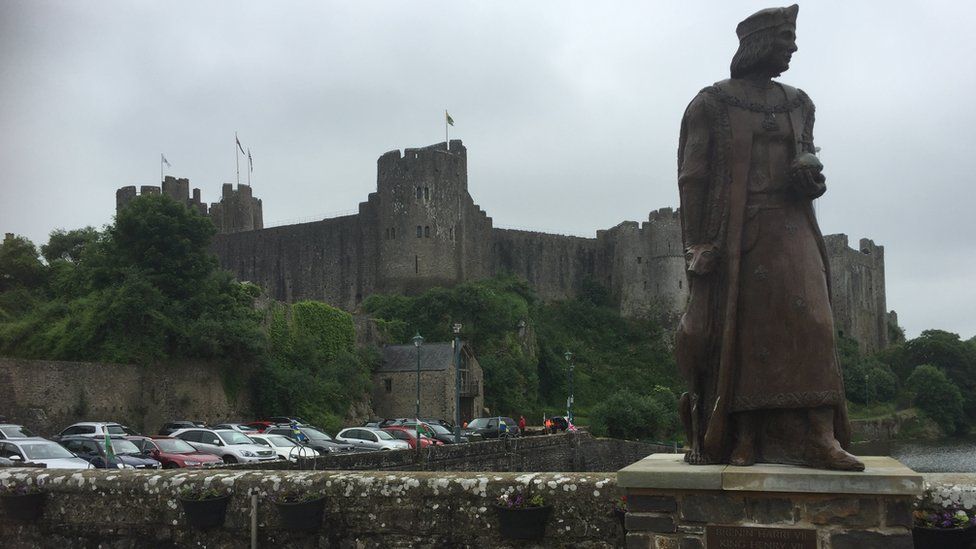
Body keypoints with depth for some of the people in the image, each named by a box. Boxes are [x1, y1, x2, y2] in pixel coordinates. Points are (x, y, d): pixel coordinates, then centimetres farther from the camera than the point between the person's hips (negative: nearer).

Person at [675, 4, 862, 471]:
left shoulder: (798, 105, 16)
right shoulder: (710, 104, 1)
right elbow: (692, 176, -4)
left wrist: (809, 172, -2)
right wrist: (697, 245, -12)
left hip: (788, 230, 4)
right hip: (731, 234, -4)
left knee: (806, 323, -11)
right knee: (735, 335, -3)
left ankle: (817, 437, -16)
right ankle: (738, 442, 1)